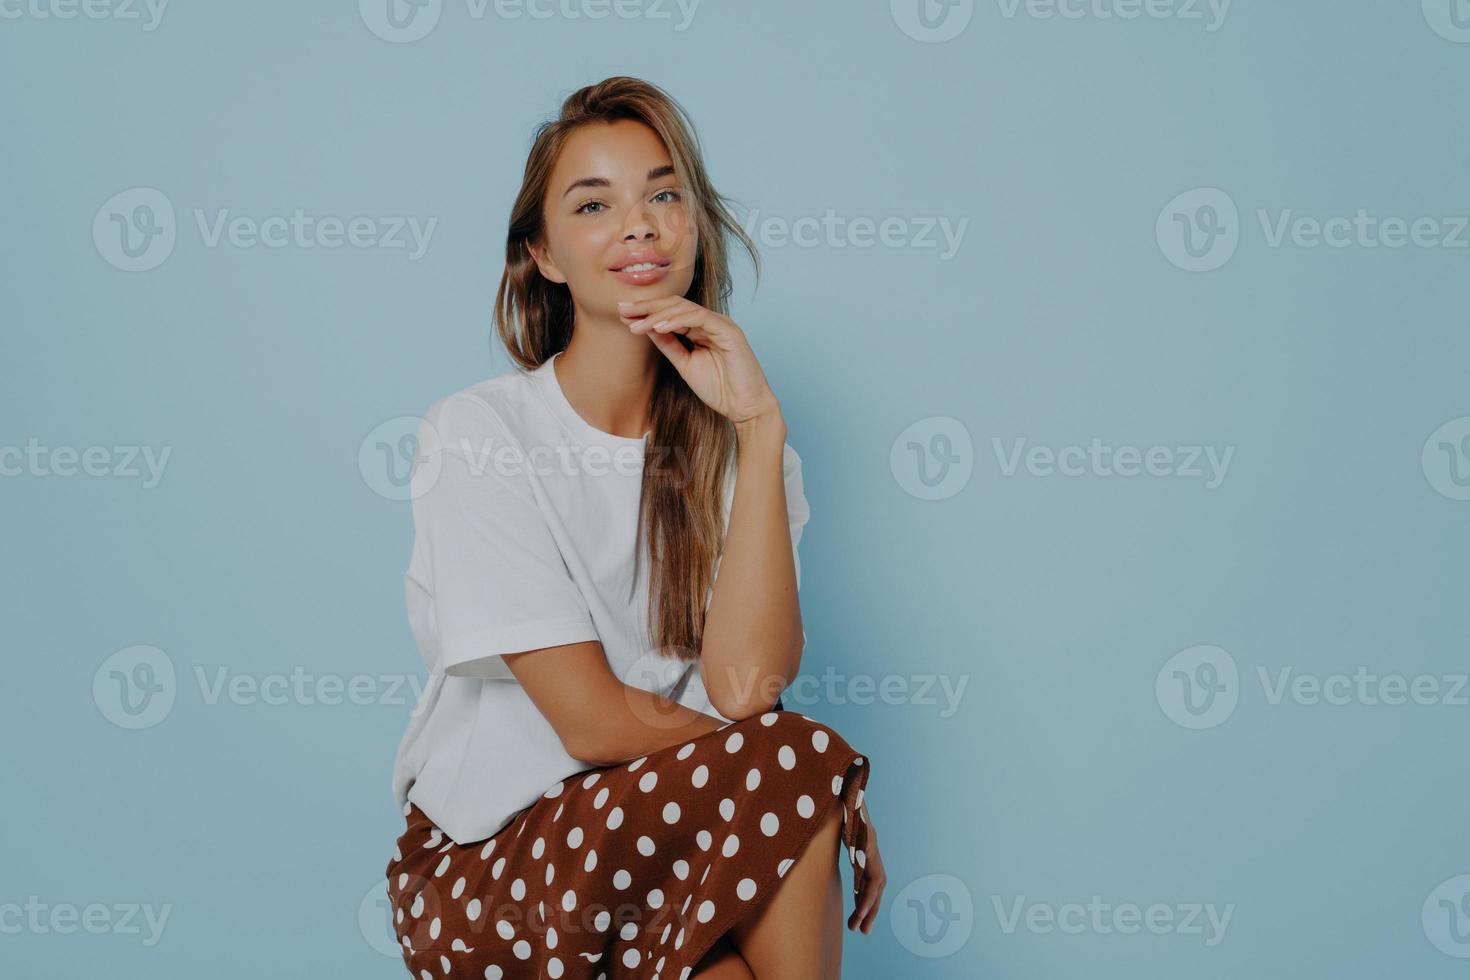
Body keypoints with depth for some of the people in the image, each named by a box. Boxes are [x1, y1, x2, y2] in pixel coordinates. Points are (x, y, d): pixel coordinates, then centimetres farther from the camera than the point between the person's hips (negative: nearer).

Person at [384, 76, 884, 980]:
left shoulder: (735, 445, 2)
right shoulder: (478, 435, -10)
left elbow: (746, 685, -17)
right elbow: (595, 721, -17)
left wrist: (758, 426, -18)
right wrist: (809, 773, -10)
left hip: (655, 852, 4)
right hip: (480, 880, -4)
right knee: (797, 770, -26)